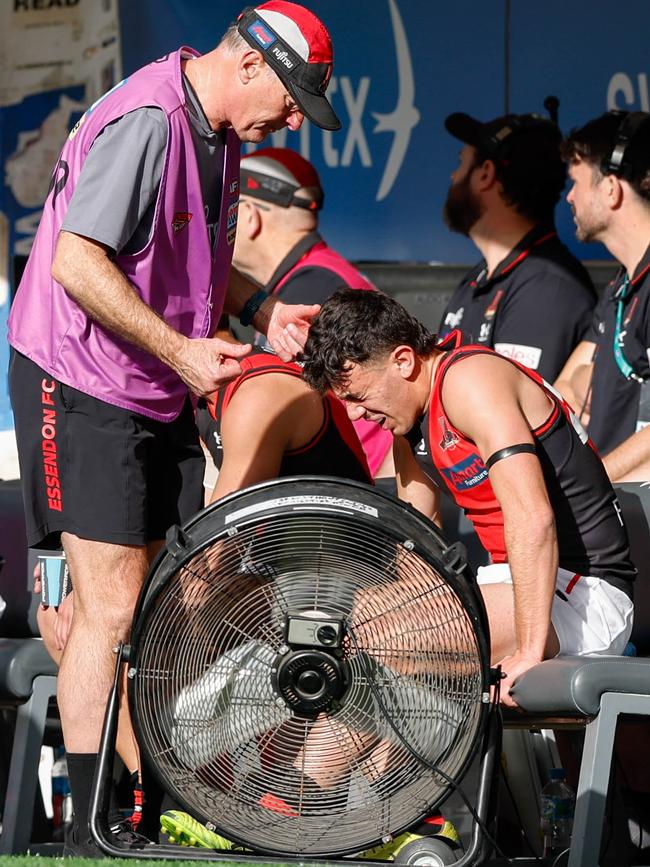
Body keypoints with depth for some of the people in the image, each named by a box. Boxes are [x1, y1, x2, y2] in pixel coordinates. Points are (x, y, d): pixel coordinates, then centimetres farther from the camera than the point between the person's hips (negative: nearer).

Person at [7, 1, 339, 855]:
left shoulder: (218, 130, 10)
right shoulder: (145, 121, -21)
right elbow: (78, 264, -26)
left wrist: (257, 309, 5)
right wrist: (179, 350, -22)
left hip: (162, 395, 9)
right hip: (83, 389, -9)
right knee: (112, 609, -10)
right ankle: (90, 832, -6)